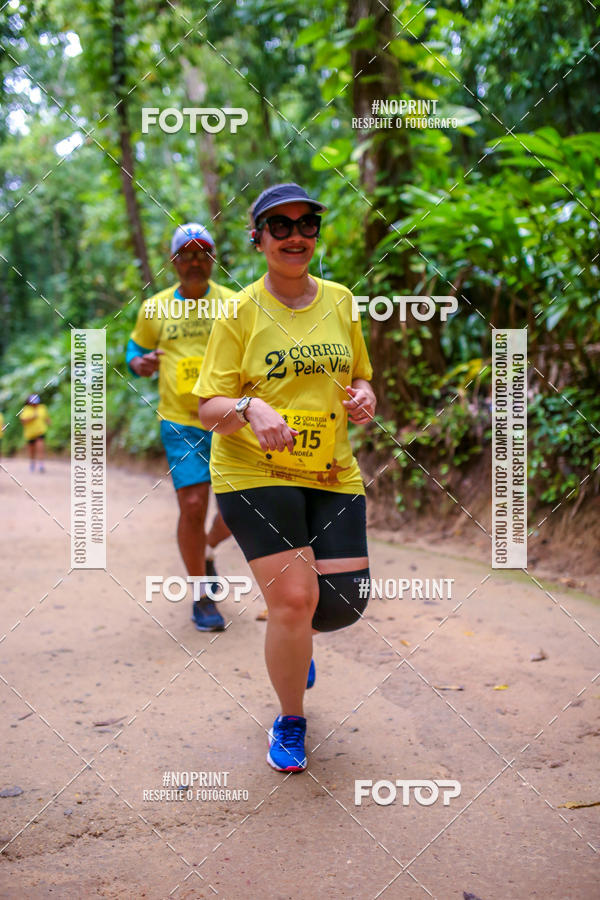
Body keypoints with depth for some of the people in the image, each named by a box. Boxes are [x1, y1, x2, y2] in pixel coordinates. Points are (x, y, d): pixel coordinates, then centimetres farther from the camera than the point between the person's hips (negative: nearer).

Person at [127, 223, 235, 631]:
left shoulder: (234, 304, 2)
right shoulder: (155, 309, 3)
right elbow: (136, 352, 15)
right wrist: (141, 364, -8)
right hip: (180, 424, -1)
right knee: (193, 505, -8)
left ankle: (207, 551, 36)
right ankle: (202, 598, 10)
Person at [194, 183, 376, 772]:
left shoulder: (340, 301, 8)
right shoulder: (240, 312, -5)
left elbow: (358, 375, 20)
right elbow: (209, 408, -6)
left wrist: (363, 395, -3)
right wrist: (249, 409, -27)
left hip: (332, 473, 4)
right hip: (254, 473, -4)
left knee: (346, 600, -3)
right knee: (294, 599, -12)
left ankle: (292, 636, 37)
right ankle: (290, 722, 15)